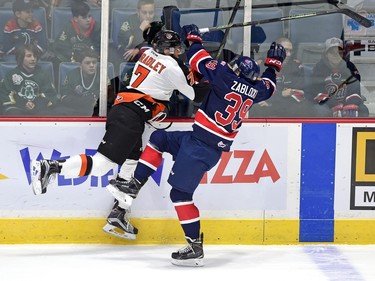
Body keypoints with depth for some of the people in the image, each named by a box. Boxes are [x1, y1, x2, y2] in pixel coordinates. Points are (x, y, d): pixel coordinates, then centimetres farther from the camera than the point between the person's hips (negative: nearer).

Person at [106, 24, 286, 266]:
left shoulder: (226, 75, -12)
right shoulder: (255, 90, 5)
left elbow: (201, 60, -3)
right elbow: (269, 85, 28)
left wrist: (194, 39, 15)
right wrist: (274, 63, 42)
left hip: (200, 147, -8)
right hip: (216, 146, 8)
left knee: (180, 192, -4)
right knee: (159, 138, 22)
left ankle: (195, 247, -6)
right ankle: (134, 186, 17)